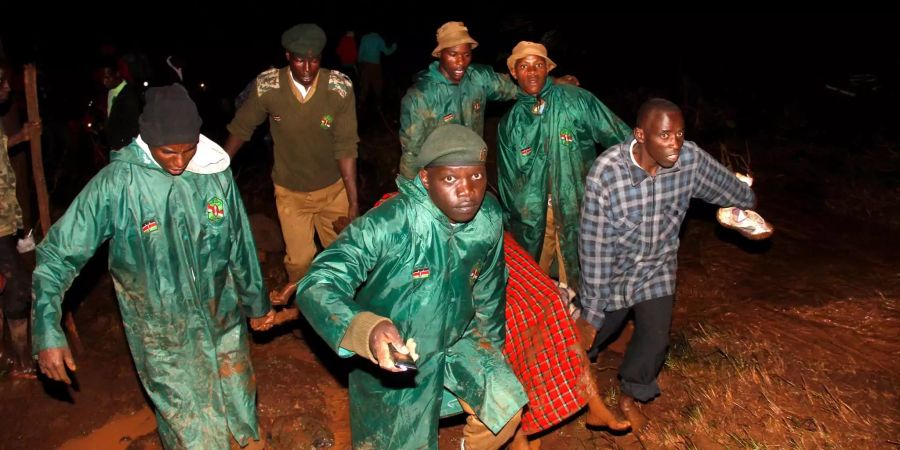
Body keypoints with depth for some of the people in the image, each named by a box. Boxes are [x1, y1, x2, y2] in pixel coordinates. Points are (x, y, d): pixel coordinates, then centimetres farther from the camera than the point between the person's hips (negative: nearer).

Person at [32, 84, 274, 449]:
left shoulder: (216, 173, -9)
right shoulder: (116, 184, -19)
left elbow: (240, 245, 3)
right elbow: (58, 254, -12)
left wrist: (257, 303, 14)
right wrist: (47, 332, -21)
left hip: (225, 326, 3)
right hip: (164, 343, -3)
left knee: (241, 407, 22)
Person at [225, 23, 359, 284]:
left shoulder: (340, 87, -20)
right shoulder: (267, 86, -19)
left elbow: (346, 147, -18)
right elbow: (241, 127, -2)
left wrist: (354, 202, -18)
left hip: (333, 188, 0)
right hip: (290, 191, 0)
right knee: (299, 260, 6)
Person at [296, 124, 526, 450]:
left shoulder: (489, 217, -14)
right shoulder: (387, 225, -33)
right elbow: (315, 287, -39)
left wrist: (494, 344, 17)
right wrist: (367, 330, -58)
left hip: (458, 339, 4)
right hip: (392, 355, -4)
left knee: (506, 409, -2)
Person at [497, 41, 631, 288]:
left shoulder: (576, 100, -6)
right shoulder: (510, 122, 6)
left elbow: (618, 136, -5)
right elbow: (507, 178, 12)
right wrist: (512, 221, 15)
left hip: (576, 207, -3)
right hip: (531, 213, 3)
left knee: (574, 278, 5)